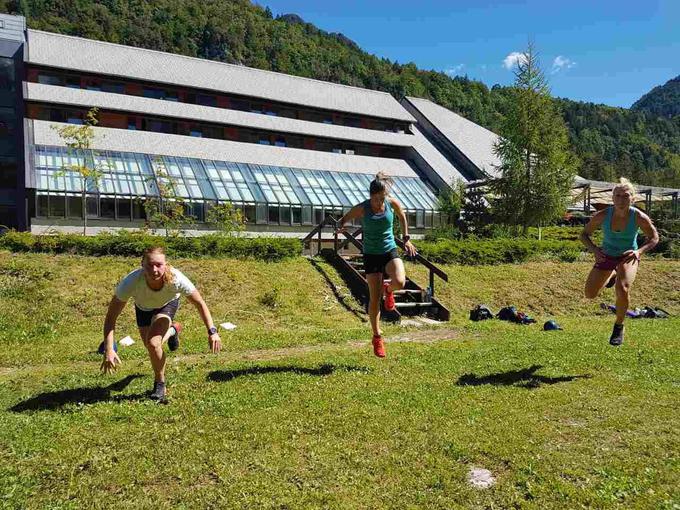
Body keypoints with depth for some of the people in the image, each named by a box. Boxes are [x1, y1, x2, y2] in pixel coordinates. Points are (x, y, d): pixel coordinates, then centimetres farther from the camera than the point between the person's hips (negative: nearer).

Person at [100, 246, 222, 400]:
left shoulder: (176, 279, -41)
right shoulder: (131, 282, -41)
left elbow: (199, 303, -26)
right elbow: (111, 315, -33)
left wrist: (212, 331, -33)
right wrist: (108, 349, -43)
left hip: (168, 304, -2)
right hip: (143, 307, 2)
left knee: (153, 343, -21)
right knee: (151, 346, 9)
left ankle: (159, 384, 6)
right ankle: (172, 330, 44)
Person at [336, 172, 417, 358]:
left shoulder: (393, 203, -6)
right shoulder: (361, 208, -12)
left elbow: (402, 216, 15)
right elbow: (343, 220, 0)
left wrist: (406, 238, 12)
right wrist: (340, 227, -24)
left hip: (390, 251, 1)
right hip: (371, 255, -1)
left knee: (400, 282, -28)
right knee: (374, 299, -2)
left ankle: (388, 289, 11)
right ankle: (377, 337, 16)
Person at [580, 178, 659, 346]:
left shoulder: (639, 217, -24)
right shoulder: (602, 216, -23)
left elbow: (654, 238, -7)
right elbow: (584, 234, -8)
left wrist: (639, 251, -27)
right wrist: (594, 249, -27)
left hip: (628, 256, -2)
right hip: (606, 255, 2)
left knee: (622, 290, -29)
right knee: (590, 295, 6)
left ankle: (619, 327, -1)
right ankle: (611, 276, 41)